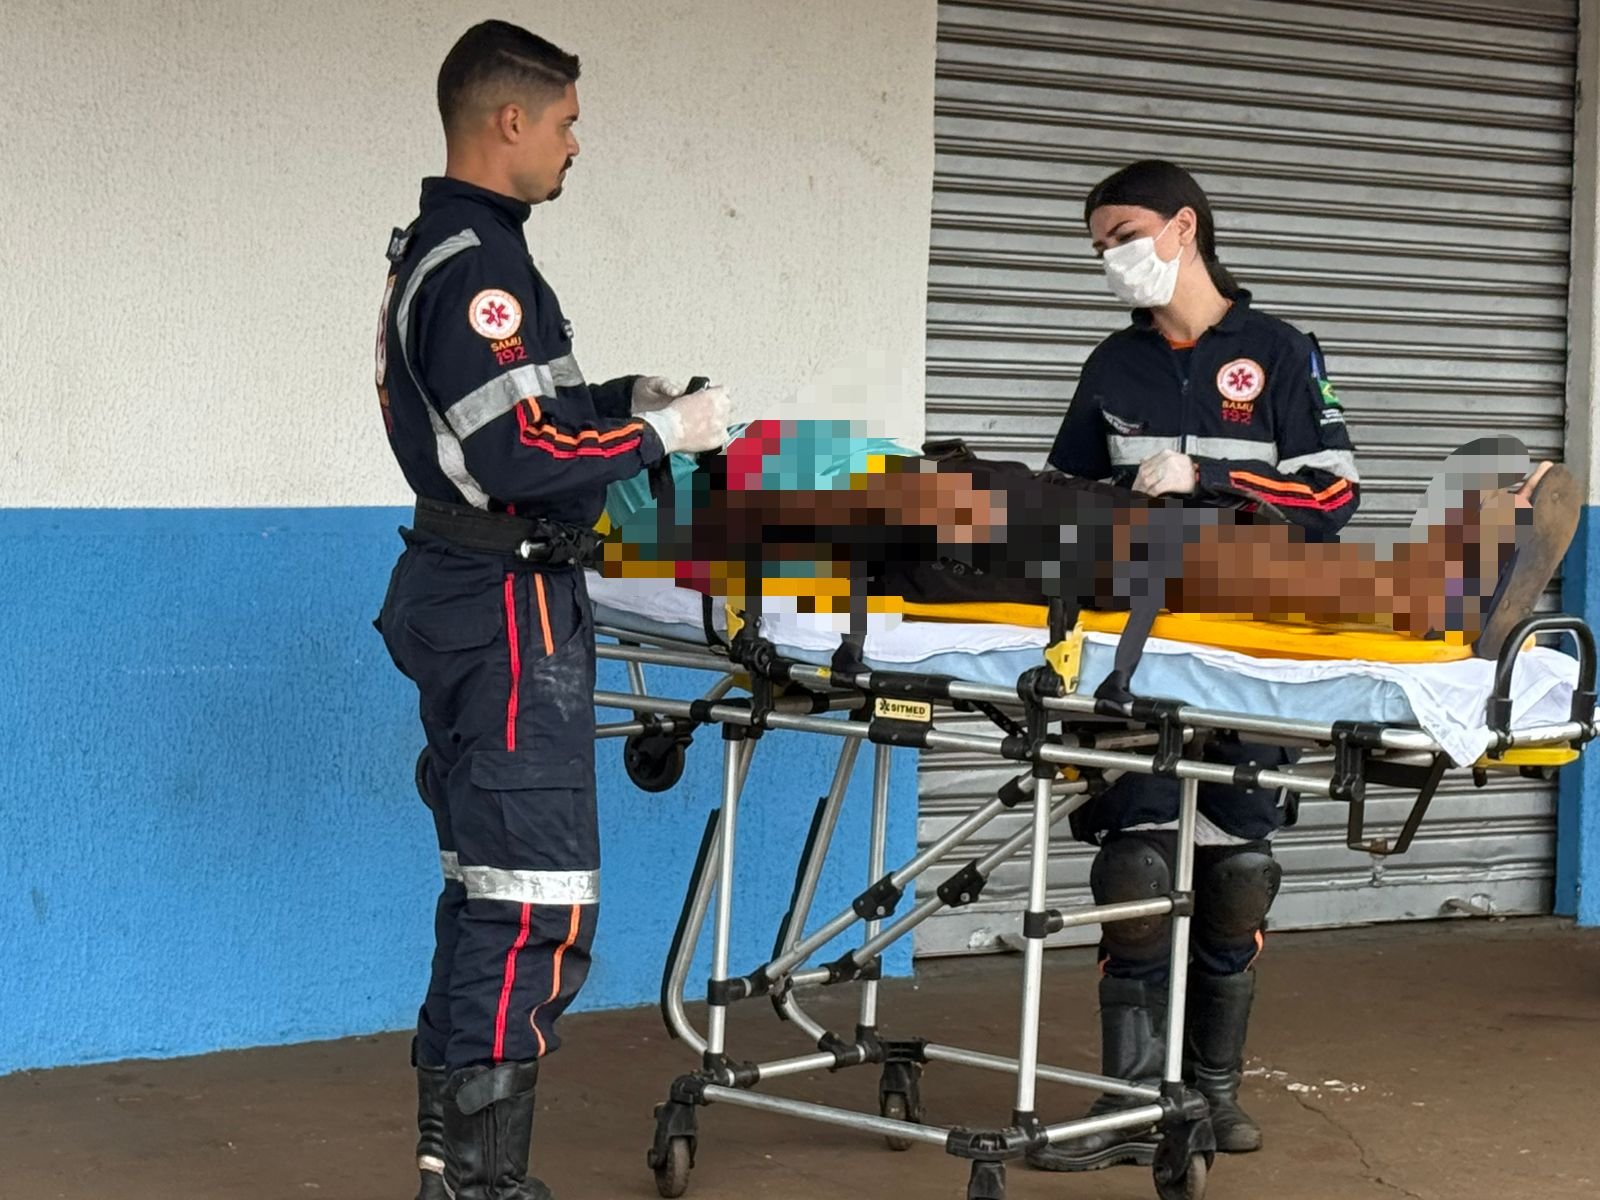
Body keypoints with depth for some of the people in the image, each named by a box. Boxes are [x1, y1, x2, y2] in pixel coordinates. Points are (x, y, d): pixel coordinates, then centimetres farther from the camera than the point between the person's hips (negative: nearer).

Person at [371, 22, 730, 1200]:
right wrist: (662, 432, -14)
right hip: (509, 609, -11)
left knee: (491, 892, 15)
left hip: (464, 594, 11)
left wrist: (618, 397, 14)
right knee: (535, 908, -9)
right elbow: (517, 452, -24)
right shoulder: (476, 266, -17)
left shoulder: (439, 251, 16)